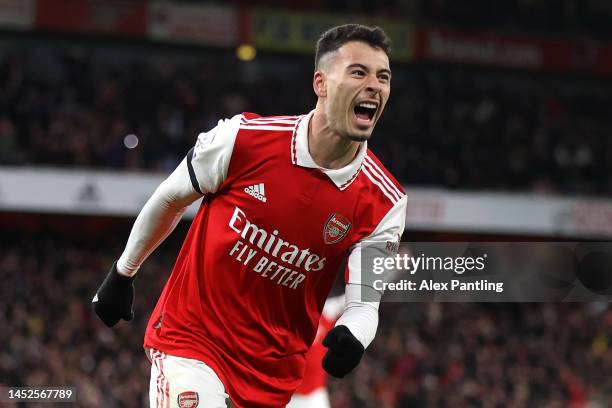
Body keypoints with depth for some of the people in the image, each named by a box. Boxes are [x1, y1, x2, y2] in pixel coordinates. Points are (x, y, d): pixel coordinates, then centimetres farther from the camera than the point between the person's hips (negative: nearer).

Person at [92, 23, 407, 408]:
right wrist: (123, 272, 17)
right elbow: (171, 200, 5)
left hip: (276, 369, 3)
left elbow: (364, 302, -7)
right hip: (190, 337, -3)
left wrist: (350, 339, -31)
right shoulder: (245, 137, -13)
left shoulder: (385, 204, -8)